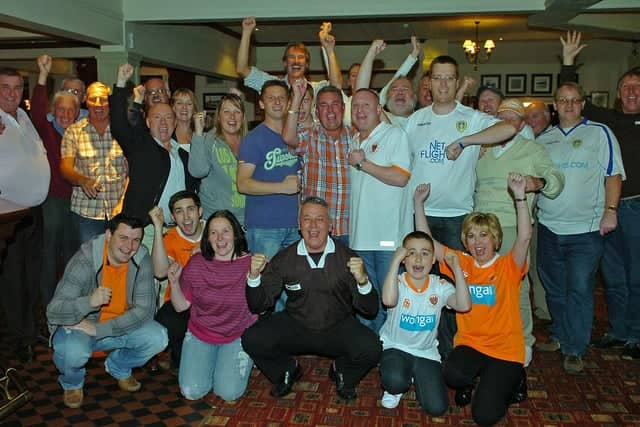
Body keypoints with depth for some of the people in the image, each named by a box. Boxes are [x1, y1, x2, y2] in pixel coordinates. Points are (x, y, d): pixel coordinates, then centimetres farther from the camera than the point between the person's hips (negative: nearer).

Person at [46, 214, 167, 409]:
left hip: (121, 325, 3)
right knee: (72, 351, -34)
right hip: (78, 326, -3)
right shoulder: (85, 259, -25)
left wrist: (98, 330, -28)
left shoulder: (142, 259, -16)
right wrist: (90, 302, -50)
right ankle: (72, 382, 5)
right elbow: (53, 312, -29)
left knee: (158, 338, -19)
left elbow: (145, 310, -19)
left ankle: (118, 367, 14)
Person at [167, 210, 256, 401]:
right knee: (192, 392, -9)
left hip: (237, 337, -2)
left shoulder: (250, 263, -10)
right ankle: (211, 364, 22)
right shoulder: (197, 263, -4)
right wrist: (174, 283, -18)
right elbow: (181, 305, -1)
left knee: (229, 392, -15)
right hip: (200, 335, 2)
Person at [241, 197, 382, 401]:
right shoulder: (284, 258, -4)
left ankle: (342, 372, 10)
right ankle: (287, 371, 12)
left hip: (338, 329, -1)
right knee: (252, 339, -21)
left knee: (371, 348, -28)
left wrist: (362, 281, -31)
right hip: (295, 327, 1)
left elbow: (370, 310, -10)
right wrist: (254, 277, -21)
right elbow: (258, 306, -2)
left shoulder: (347, 257, -8)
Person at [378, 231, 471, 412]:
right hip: (396, 347, -2)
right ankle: (395, 388, 5)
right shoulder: (398, 282, -13)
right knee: (395, 381, -35)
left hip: (426, 352, 3)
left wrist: (457, 268, -25)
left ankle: (415, 378, 22)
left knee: (437, 408, -9)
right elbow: (388, 300, -38)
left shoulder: (440, 286, -5)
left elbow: (464, 305, -23)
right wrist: (395, 260, -35)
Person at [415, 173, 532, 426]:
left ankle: (510, 381, 19)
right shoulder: (461, 263, 4)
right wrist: (419, 203, -6)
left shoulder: (508, 266, -5)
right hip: (469, 342, 2)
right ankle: (469, 382, 8)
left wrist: (519, 197, -33)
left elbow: (525, 237, -23)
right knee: (453, 375, -31)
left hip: (504, 349, -2)